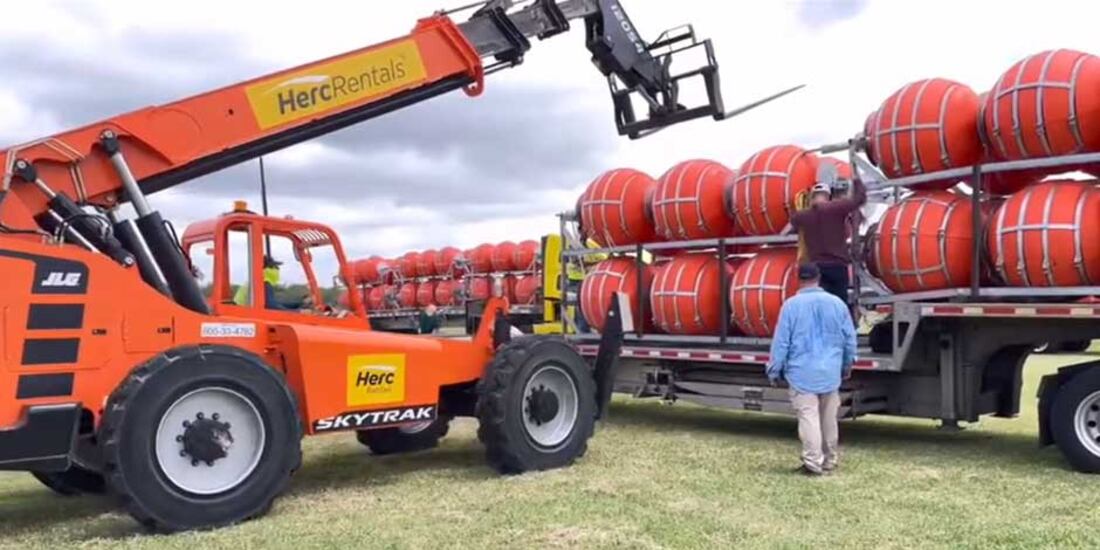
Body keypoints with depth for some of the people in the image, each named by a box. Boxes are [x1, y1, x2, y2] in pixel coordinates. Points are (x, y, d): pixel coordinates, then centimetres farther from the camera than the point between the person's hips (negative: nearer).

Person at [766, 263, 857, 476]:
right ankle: (829, 460, 25)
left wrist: (774, 371, 2)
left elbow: (781, 341, -8)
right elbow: (850, 338, 9)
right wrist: (847, 366, 24)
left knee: (808, 416, -3)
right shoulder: (837, 303, 2)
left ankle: (813, 462, -6)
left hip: (802, 372, -4)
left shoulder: (792, 305, -9)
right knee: (829, 418, 14)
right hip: (830, 372, 4)